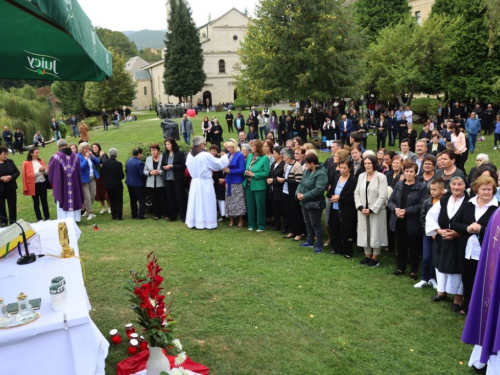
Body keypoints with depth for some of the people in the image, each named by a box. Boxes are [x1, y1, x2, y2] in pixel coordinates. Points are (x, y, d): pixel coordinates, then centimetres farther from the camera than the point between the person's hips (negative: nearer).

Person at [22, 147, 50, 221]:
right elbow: (29, 175, -12)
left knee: (44, 201, 8)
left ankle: (47, 218, 14)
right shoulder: (26, 163, -5)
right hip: (34, 185, -3)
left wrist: (44, 170, -12)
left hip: (43, 183, 3)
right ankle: (39, 219, 13)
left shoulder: (41, 161, 9)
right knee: (36, 202, 7)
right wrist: (38, 170, -17)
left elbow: (47, 172, 10)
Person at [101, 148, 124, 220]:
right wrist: (120, 177, 5)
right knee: (119, 200, 7)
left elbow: (102, 173, 2)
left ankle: (113, 215, 19)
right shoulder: (118, 164, -19)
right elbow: (121, 175, -17)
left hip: (107, 184, 5)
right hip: (117, 185, -5)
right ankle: (119, 216, 6)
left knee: (112, 200, 16)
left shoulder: (104, 162, -5)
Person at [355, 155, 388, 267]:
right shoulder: (361, 176, 7)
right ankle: (368, 256, 24)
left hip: (376, 211, -5)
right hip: (363, 211, 5)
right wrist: (360, 207, -7)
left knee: (376, 233, 2)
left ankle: (375, 258, 15)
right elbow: (357, 193, 7)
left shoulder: (381, 177, -9)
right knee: (364, 232, 10)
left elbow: (383, 196, -13)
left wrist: (371, 209, -16)